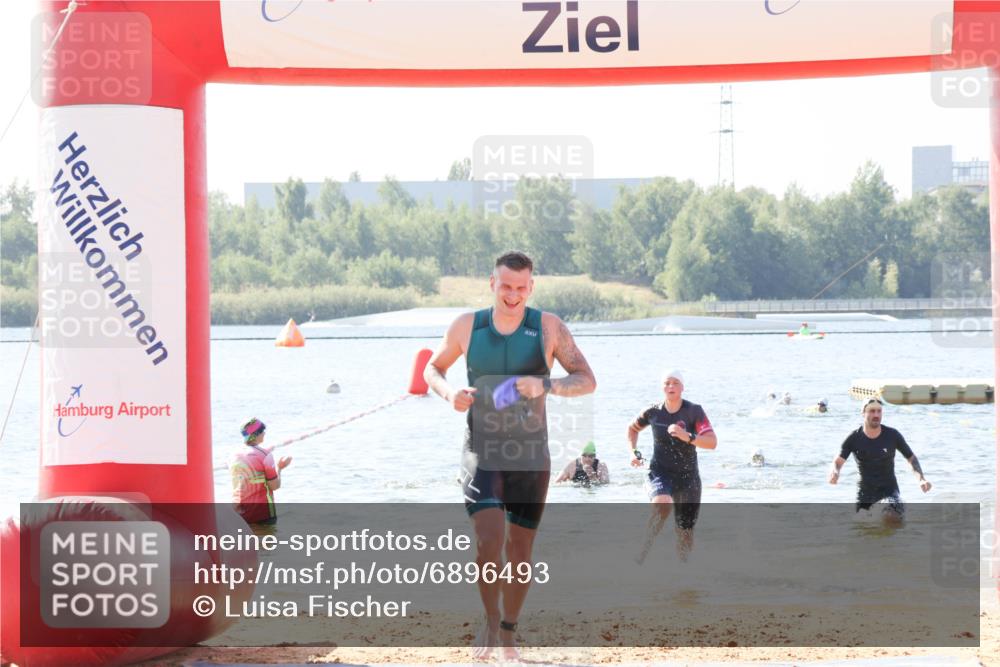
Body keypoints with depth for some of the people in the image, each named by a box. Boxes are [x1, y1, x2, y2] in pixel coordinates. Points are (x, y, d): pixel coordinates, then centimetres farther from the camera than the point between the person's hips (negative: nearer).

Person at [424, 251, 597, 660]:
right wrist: (449, 393, -11)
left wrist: (546, 385, -30)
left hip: (530, 458, 1)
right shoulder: (467, 326, -3)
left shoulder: (548, 327, -7)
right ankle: (490, 621, 6)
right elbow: (432, 369, 12)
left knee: (519, 549, 9)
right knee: (489, 541, -18)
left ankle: (507, 634, 28)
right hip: (482, 454, -1)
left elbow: (587, 381, -11)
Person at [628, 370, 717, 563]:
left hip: (687, 477, 1)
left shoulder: (694, 411, -8)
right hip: (660, 473, -1)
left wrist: (688, 437, -32)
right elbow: (633, 428, 21)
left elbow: (712, 442, -18)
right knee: (662, 504, -34)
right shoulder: (653, 412, -1)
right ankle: (644, 551, -25)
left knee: (686, 531, 5)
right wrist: (634, 451, 7)